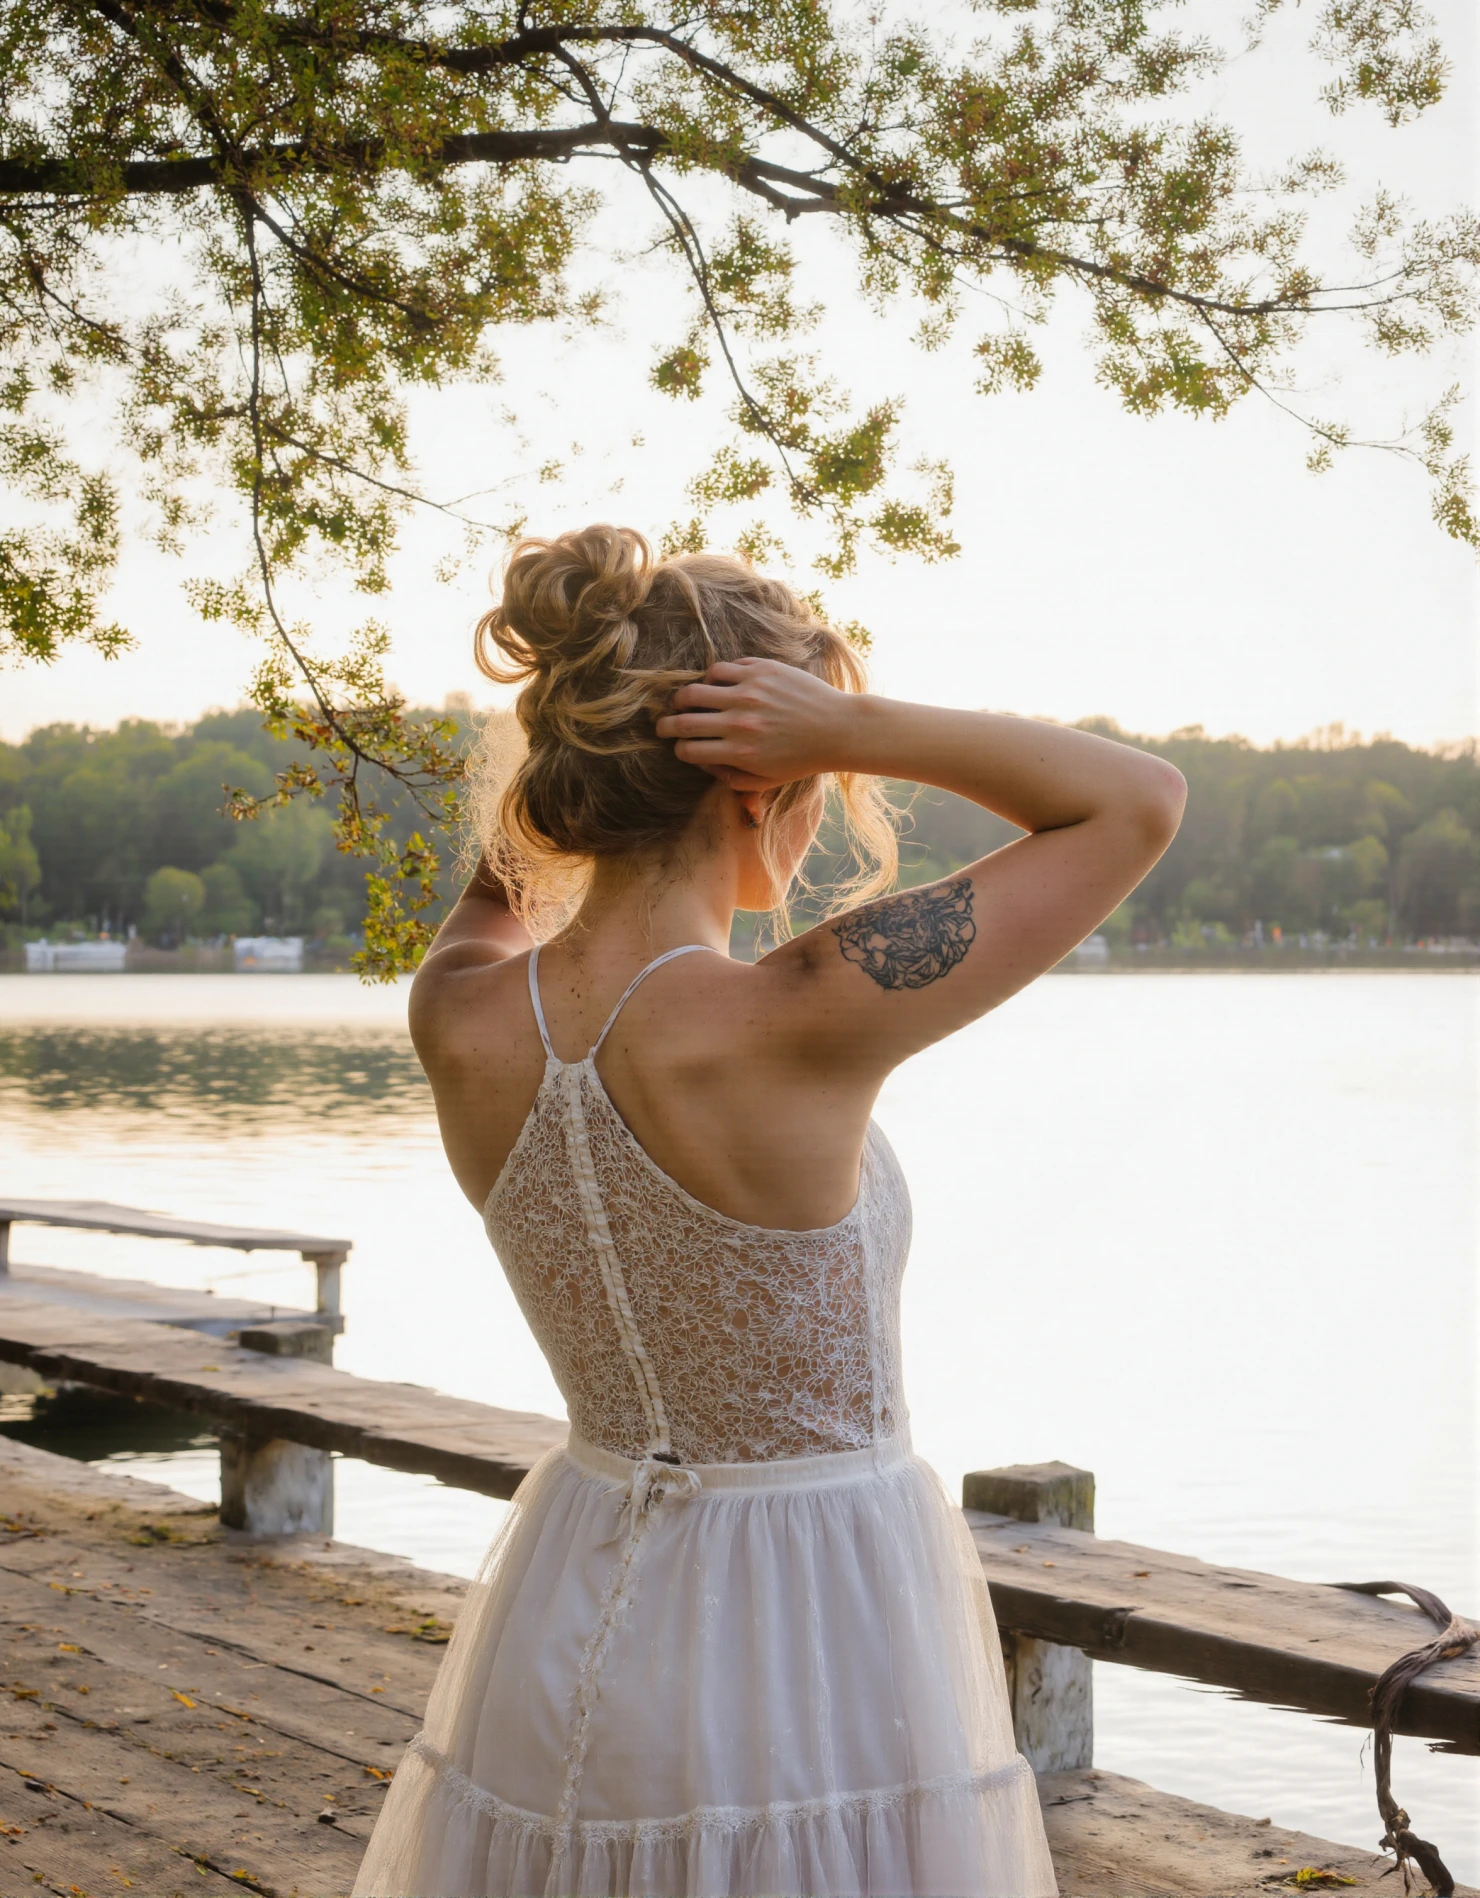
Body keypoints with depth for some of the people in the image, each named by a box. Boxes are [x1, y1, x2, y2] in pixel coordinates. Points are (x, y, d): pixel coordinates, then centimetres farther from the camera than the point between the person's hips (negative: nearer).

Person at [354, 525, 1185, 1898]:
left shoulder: (463, 1026, -11)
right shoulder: (797, 1027, -26)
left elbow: (496, 895, 17)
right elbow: (1140, 800, -16)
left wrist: (583, 708, 2)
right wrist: (854, 727, -21)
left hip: (574, 1627, 5)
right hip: (819, 1652, -5)